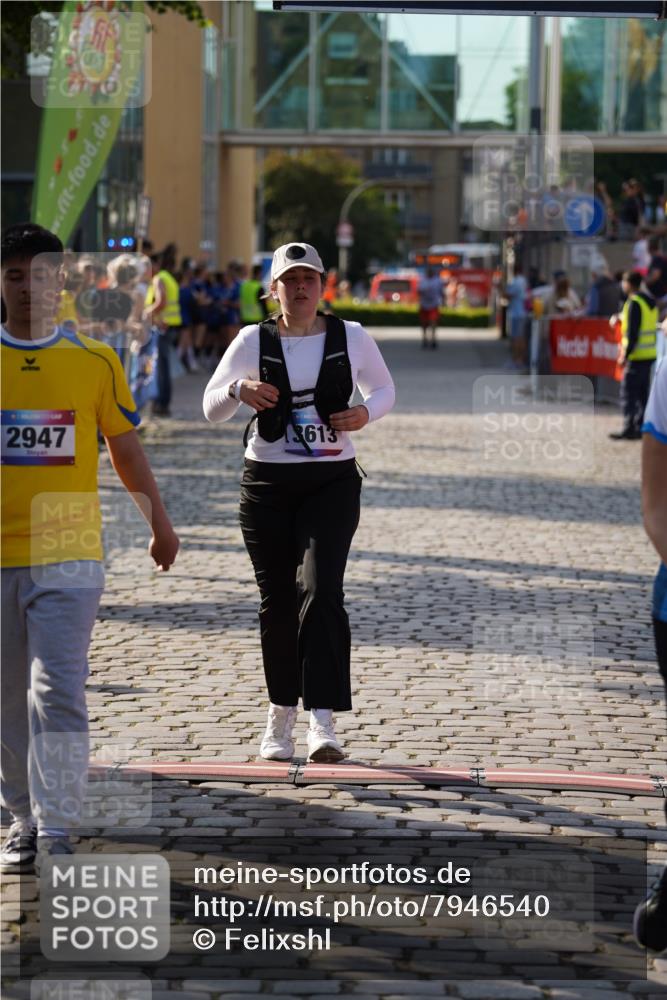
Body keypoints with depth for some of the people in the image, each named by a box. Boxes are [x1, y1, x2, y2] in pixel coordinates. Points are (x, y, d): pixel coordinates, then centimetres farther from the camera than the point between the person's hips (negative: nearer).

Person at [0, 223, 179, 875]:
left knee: (58, 693, -13)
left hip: (69, 555, -2)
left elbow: (125, 449, 12)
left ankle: (57, 834, -12)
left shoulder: (94, 361, 1)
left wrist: (159, 523, 20)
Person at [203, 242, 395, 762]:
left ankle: (323, 720, -23)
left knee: (320, 588, -18)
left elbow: (385, 389, 16)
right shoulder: (254, 341, 2)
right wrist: (238, 390, -18)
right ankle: (281, 714, 23)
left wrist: (365, 412, -7)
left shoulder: (351, 338, 2)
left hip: (332, 483, -1)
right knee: (277, 601, 6)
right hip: (267, 484, 1)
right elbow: (211, 408, 5)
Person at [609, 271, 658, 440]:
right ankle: (641, 427, 16)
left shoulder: (634, 303, -14)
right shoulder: (650, 301, 13)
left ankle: (629, 429, -7)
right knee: (642, 393, 14)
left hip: (637, 355, -9)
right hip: (650, 355, 9)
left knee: (628, 394, -5)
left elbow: (633, 333, -19)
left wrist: (625, 354, -17)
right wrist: (619, 318, 20)